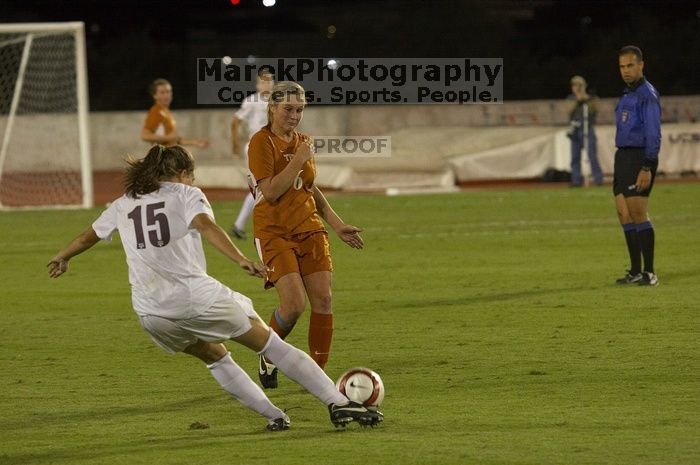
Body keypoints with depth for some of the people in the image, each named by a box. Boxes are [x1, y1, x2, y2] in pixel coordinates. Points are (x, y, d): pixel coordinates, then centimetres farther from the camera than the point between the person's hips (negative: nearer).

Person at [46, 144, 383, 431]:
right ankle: (338, 403, 2)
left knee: (214, 356, 28)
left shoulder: (124, 204, 19)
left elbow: (88, 236, 34)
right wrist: (241, 260, -27)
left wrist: (62, 258, 53)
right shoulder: (185, 194, 6)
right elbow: (206, 226, -15)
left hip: (150, 312, 4)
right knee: (270, 343, 6)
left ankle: (273, 415, 19)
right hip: (195, 296, -4)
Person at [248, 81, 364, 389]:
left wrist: (337, 225, 20)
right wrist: (298, 160, -18)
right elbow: (270, 192, -18)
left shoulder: (301, 142, 13)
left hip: (309, 228, 6)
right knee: (294, 303, -18)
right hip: (274, 233, -6)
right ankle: (268, 357, 10)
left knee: (322, 300, -6)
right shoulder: (262, 142, -9)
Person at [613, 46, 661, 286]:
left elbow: (653, 133, -16)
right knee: (624, 214, 7)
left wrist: (647, 168, -22)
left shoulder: (647, 95, -11)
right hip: (623, 156, 9)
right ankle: (636, 271, 10)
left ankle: (649, 273, -10)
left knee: (638, 213, -12)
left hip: (639, 158, -9)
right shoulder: (627, 94, 17)